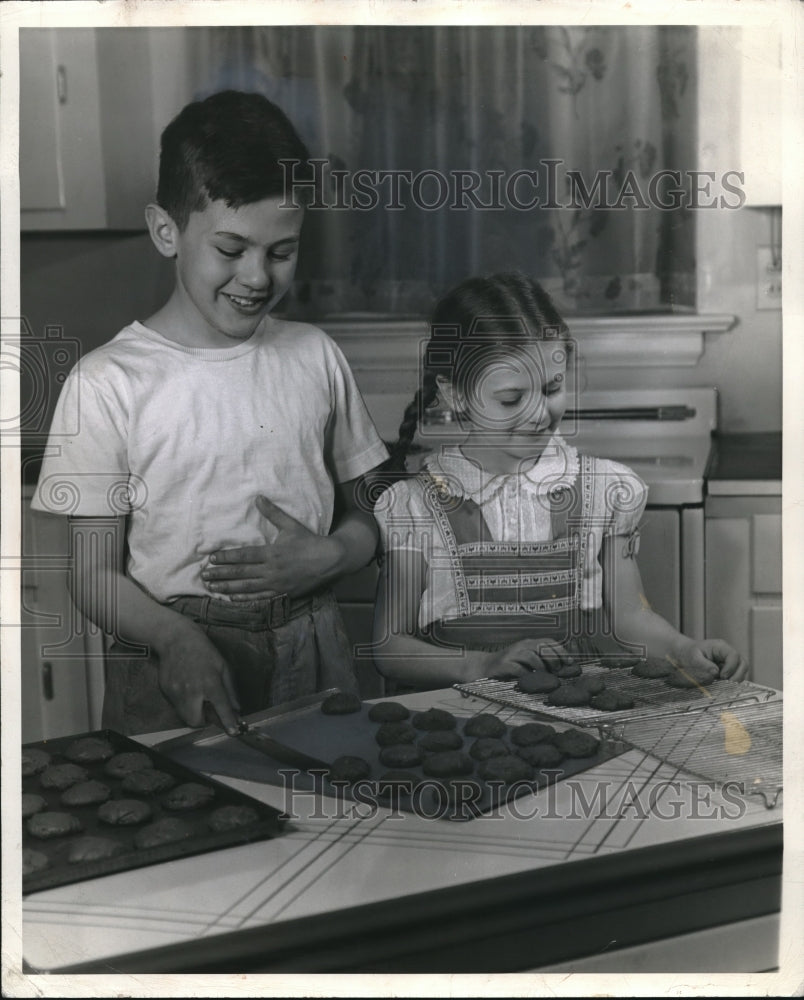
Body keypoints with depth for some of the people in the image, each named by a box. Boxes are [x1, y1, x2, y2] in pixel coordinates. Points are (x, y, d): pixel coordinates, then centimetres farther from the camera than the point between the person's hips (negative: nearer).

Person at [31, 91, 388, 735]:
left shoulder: (314, 356, 7)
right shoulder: (110, 383, -5)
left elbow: (363, 520, 14)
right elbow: (96, 574, -4)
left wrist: (329, 556, -8)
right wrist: (177, 638, -22)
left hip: (311, 656, 3)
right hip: (172, 667, -2)